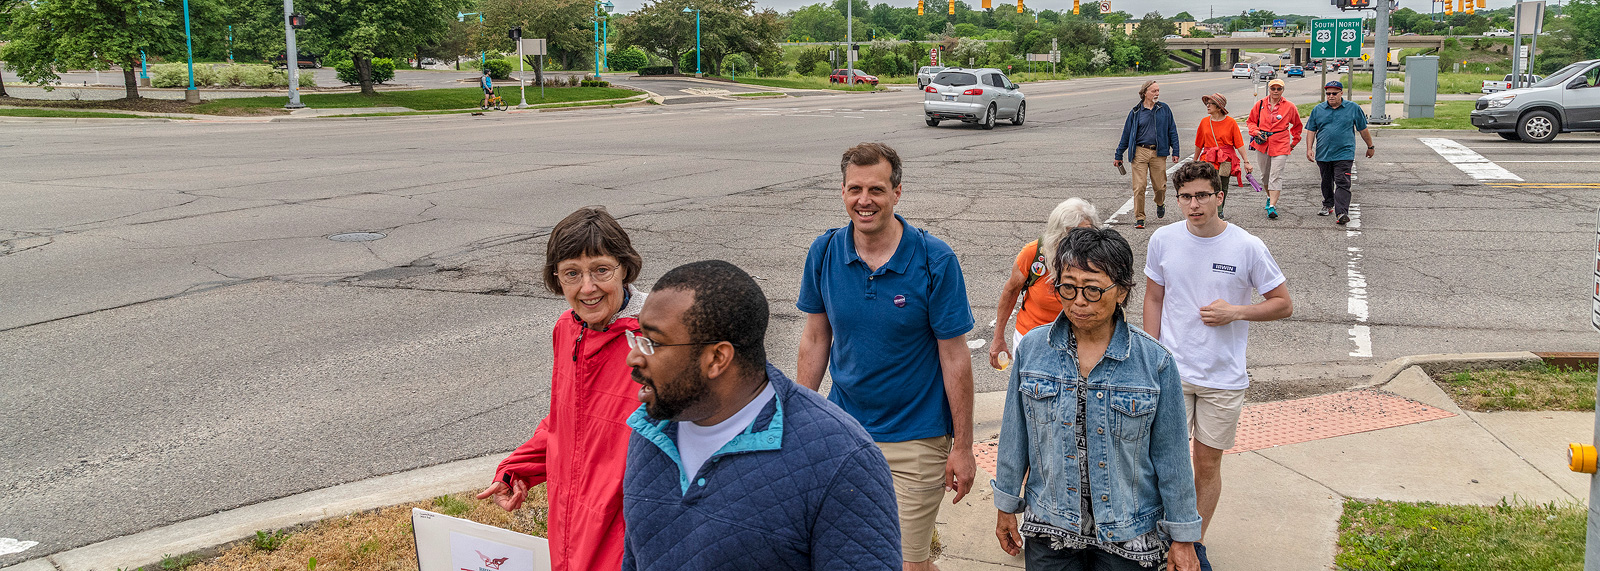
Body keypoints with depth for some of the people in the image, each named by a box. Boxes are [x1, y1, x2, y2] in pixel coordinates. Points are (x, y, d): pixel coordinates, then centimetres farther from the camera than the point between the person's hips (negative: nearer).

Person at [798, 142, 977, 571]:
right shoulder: (824, 253, -4)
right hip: (842, 429, 4)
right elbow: (816, 339, 7)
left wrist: (963, 447, -8)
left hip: (915, 438, -4)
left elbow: (955, 358, -9)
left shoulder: (934, 261, -14)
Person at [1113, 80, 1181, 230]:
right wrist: (1118, 156, 11)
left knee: (1160, 185, 5)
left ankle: (1160, 203, 39)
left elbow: (1172, 131, 11)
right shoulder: (1136, 112, 3)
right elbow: (1126, 134, 9)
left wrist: (1175, 151, 6)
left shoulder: (1164, 109, 7)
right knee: (1139, 186, -7)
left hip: (1158, 153, 1)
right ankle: (1139, 218, 2)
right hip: (1140, 152, -1)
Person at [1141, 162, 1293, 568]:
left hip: (1223, 378, -1)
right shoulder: (1163, 240, -3)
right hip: (1171, 371, 1)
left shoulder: (1248, 248, -10)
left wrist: (1235, 312, -16)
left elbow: (1283, 305, 0)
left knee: (1208, 465, 10)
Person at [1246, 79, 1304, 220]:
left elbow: (1298, 125, 16)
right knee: (1265, 175, 14)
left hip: (1281, 146, -3)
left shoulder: (1290, 107, 2)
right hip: (1262, 145, 3)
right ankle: (1270, 197, 38)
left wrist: (1294, 142, 14)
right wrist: (1256, 131, -4)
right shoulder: (1260, 104, 5)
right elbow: (1250, 121, 16)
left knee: (1276, 176, -11)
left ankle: (1272, 206, -16)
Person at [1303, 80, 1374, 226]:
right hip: (1323, 154, 3)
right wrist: (1309, 149, -1)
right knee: (1326, 183, 15)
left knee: (1342, 183, -13)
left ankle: (1342, 213, -20)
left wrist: (1370, 147, 16)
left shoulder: (1353, 109, 3)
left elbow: (1363, 130, 10)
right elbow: (1311, 131, 9)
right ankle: (1328, 206, 33)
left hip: (1344, 154, -3)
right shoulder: (1318, 110, 8)